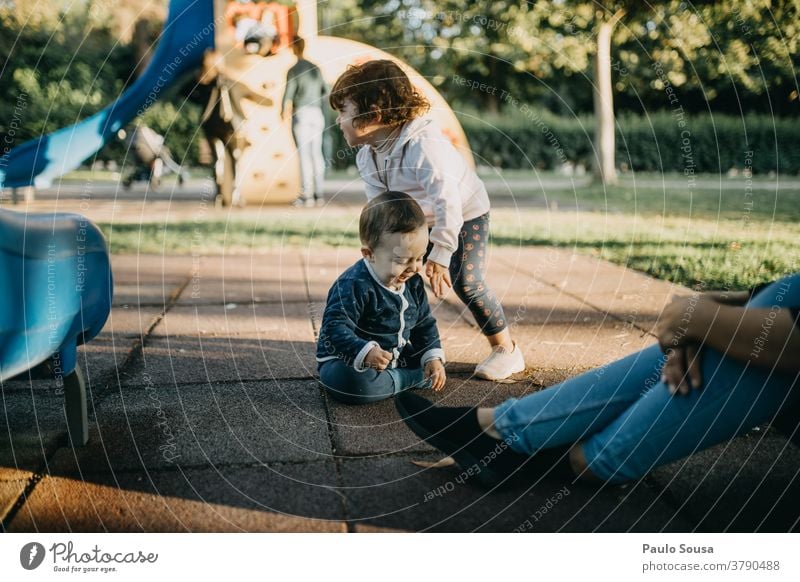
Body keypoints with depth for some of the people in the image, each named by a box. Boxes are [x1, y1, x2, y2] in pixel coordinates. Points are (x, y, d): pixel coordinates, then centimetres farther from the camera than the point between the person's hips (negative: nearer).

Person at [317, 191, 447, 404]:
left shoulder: (413, 284, -2)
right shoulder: (355, 286, -26)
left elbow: (425, 324, 8)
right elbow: (335, 328, -32)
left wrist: (433, 357, -8)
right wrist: (365, 352, -48)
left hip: (397, 357, 7)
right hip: (347, 362, -7)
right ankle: (417, 378, -18)